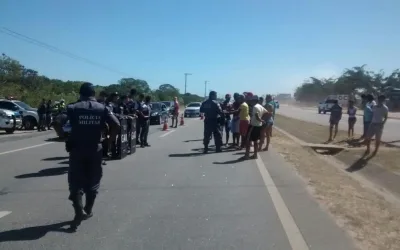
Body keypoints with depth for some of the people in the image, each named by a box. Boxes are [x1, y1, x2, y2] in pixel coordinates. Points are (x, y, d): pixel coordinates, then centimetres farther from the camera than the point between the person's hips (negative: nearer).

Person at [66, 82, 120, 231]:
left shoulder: (73, 108, -3)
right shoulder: (102, 108, -1)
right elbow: (116, 125, -7)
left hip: (77, 150, -2)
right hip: (95, 150, 2)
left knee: (76, 183, 5)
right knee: (92, 182, 15)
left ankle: (79, 212, -9)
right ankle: (87, 211, 25)